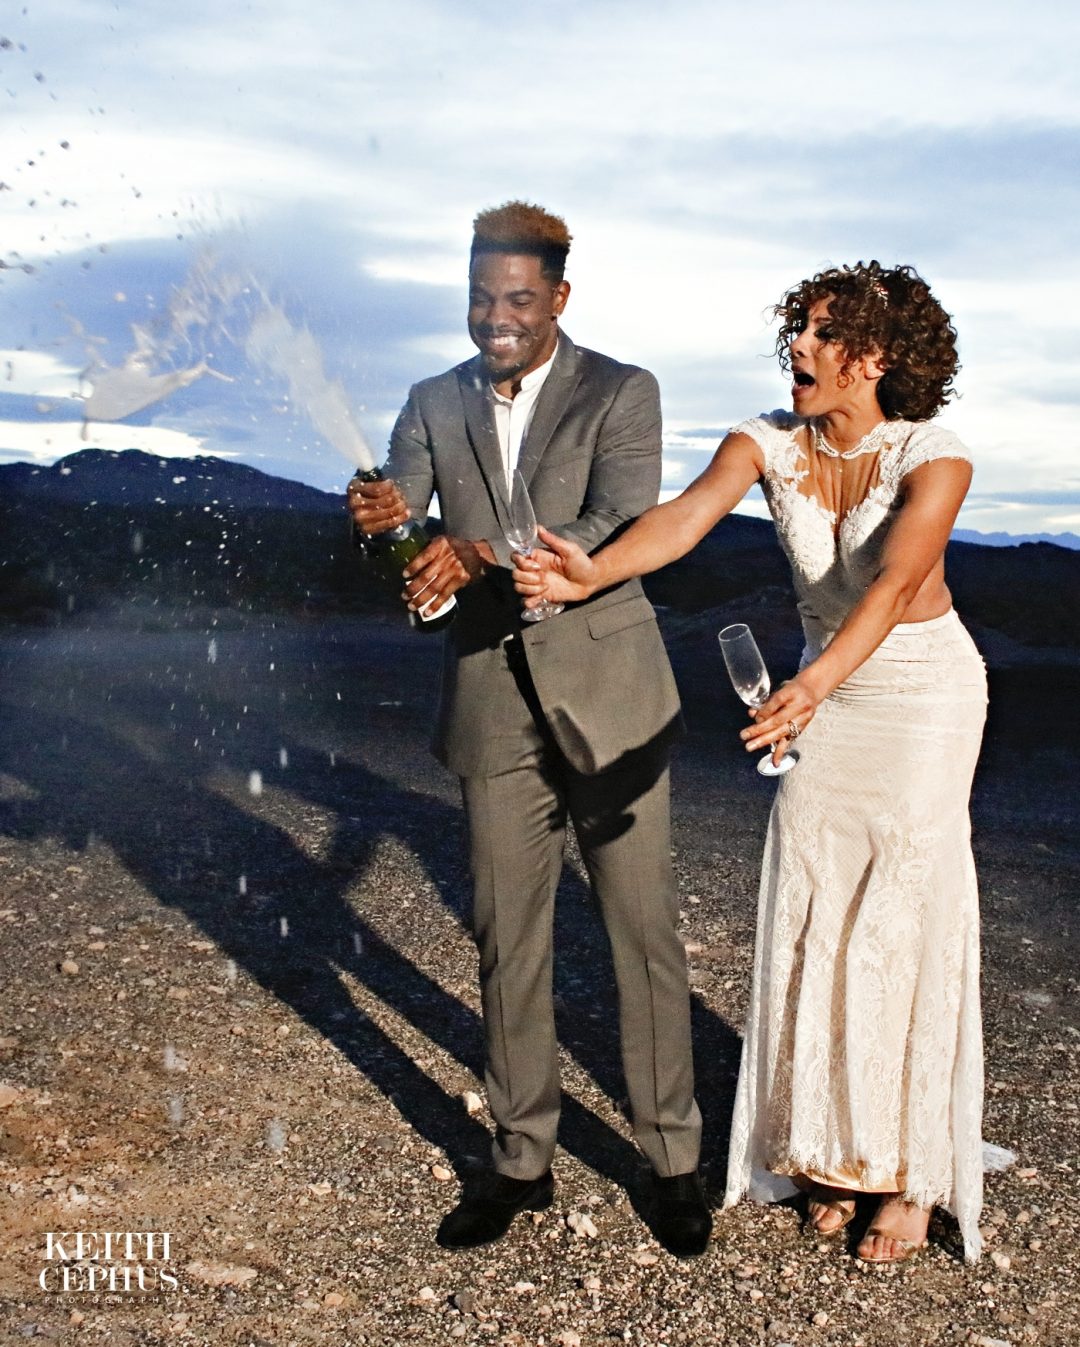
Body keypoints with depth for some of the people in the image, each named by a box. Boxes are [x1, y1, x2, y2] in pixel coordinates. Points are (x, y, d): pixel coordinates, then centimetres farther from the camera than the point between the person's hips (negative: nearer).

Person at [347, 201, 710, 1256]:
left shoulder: (621, 394, -3)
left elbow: (621, 528, -18)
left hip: (606, 701, -3)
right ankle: (520, 1161, 27)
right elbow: (395, 510, -2)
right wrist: (377, 517, -28)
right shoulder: (435, 405, 8)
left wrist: (483, 560, -32)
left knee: (643, 933, 5)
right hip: (493, 708, 3)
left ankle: (672, 1159, 23)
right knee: (506, 942, 11)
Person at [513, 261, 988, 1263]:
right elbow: (684, 516, -27)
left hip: (926, 696, -4)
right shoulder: (767, 443, -10)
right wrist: (593, 572, -47)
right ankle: (831, 1151, 21)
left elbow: (894, 583, -38)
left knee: (903, 925, -3)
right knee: (815, 923, 5)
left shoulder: (932, 456, -22)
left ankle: (911, 1177, 13)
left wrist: (813, 686, -55)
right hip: (826, 693, 4)